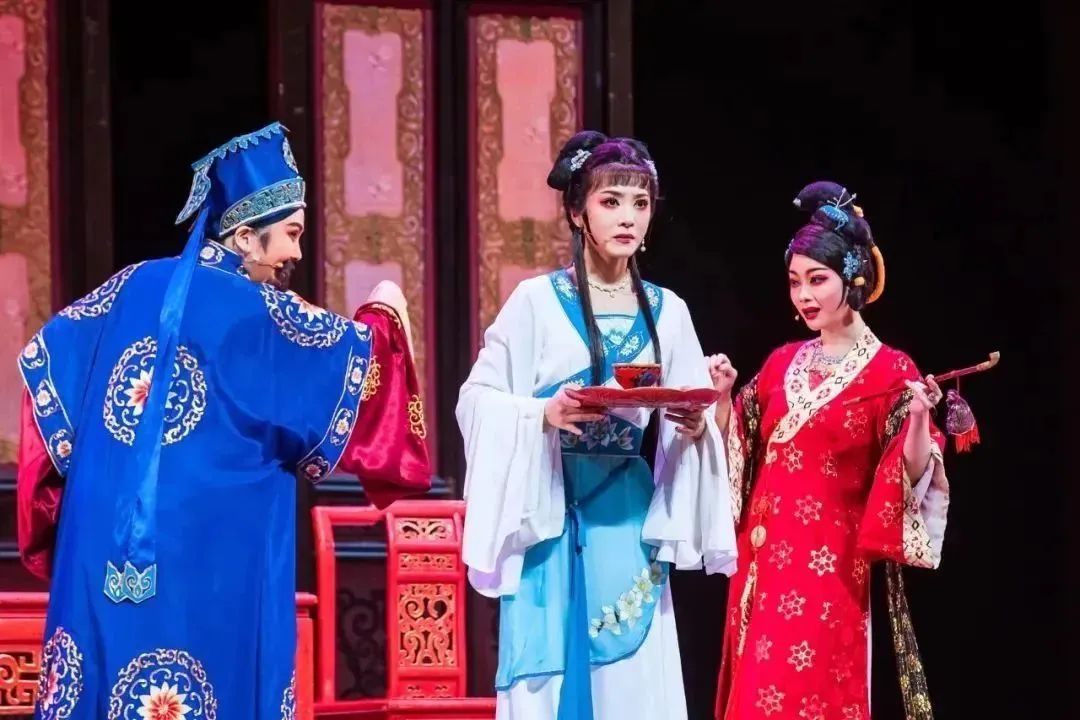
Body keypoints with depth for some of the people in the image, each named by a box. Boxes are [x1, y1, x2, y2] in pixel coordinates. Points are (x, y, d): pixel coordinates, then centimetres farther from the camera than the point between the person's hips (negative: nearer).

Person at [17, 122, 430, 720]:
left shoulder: (136, 286, 10)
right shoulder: (257, 310, -6)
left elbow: (46, 354, 15)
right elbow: (352, 355, 3)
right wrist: (384, 315, 23)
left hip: (105, 544, 5)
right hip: (212, 554, -5)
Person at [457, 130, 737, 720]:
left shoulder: (668, 312, 8)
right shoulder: (537, 300, -2)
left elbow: (690, 423, 12)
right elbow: (478, 399, -3)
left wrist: (694, 427, -10)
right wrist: (545, 413, -19)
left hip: (630, 517, 3)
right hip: (551, 510, -3)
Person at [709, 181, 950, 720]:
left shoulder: (890, 370, -5)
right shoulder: (782, 363, 12)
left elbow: (914, 475, -11)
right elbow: (738, 453, 16)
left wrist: (919, 418, -27)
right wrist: (723, 398, 3)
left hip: (830, 567, -6)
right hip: (765, 559, 6)